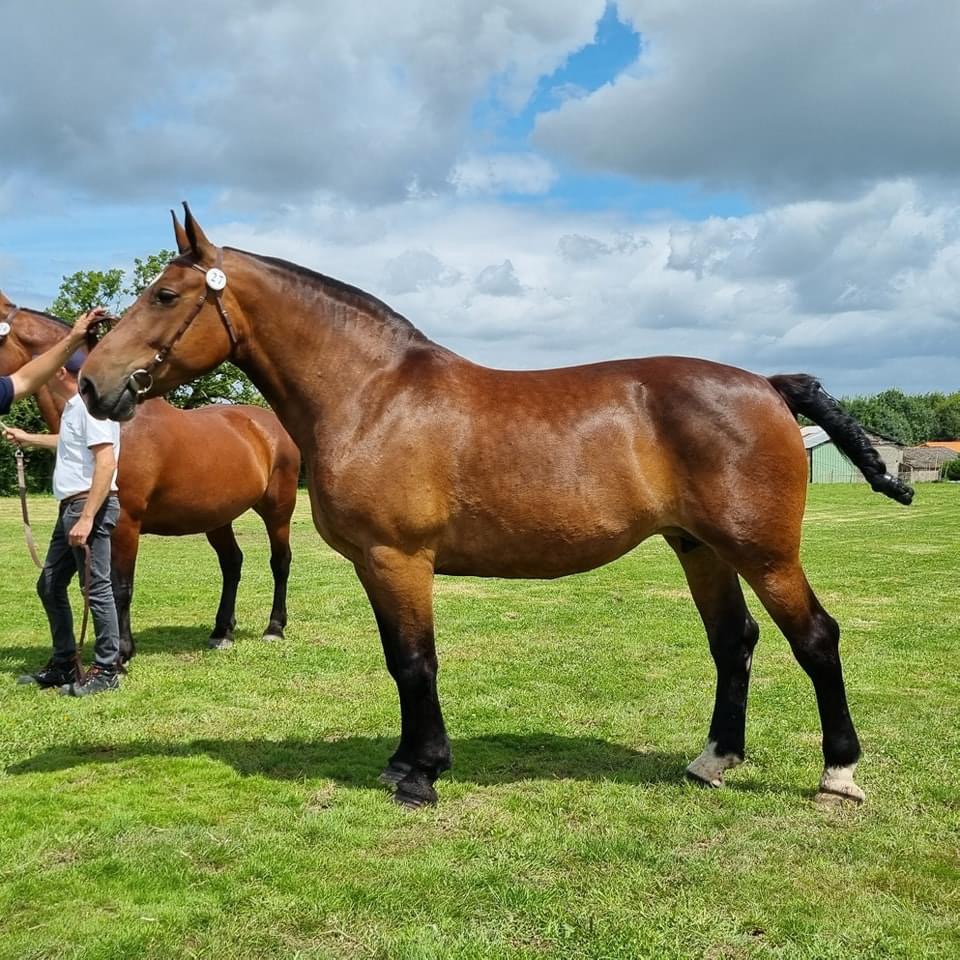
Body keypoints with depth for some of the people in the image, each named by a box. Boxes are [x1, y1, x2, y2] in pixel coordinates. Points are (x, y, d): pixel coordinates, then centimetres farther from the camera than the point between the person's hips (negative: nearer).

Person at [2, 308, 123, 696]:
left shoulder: (91, 405, -15)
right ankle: (63, 664, 25)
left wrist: (87, 518, -27)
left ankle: (107, 670, 2)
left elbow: (106, 461, -24)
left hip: (90, 506, -11)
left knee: (96, 586, -6)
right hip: (71, 506, 11)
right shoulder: (73, 406, 17)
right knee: (50, 585, 16)